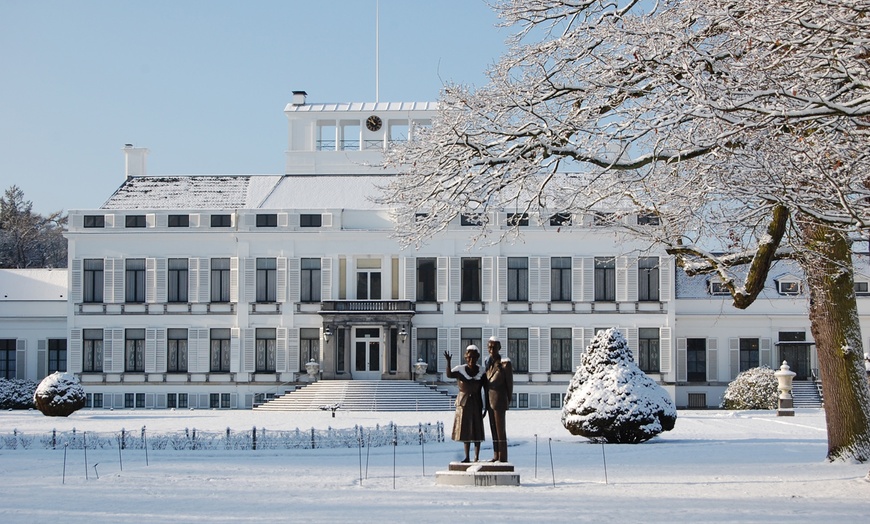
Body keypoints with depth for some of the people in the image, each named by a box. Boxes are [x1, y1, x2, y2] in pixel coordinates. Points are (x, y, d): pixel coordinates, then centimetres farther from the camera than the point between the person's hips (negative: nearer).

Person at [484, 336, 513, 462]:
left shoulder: (505, 363, -12)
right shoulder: (488, 362, 10)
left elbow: (509, 383, -6)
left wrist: (508, 402, 0)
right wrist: (486, 401, 13)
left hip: (499, 400, -7)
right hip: (489, 399, 7)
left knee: (500, 429, -5)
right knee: (493, 428, 11)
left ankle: (503, 457, -1)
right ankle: (496, 456, 17)